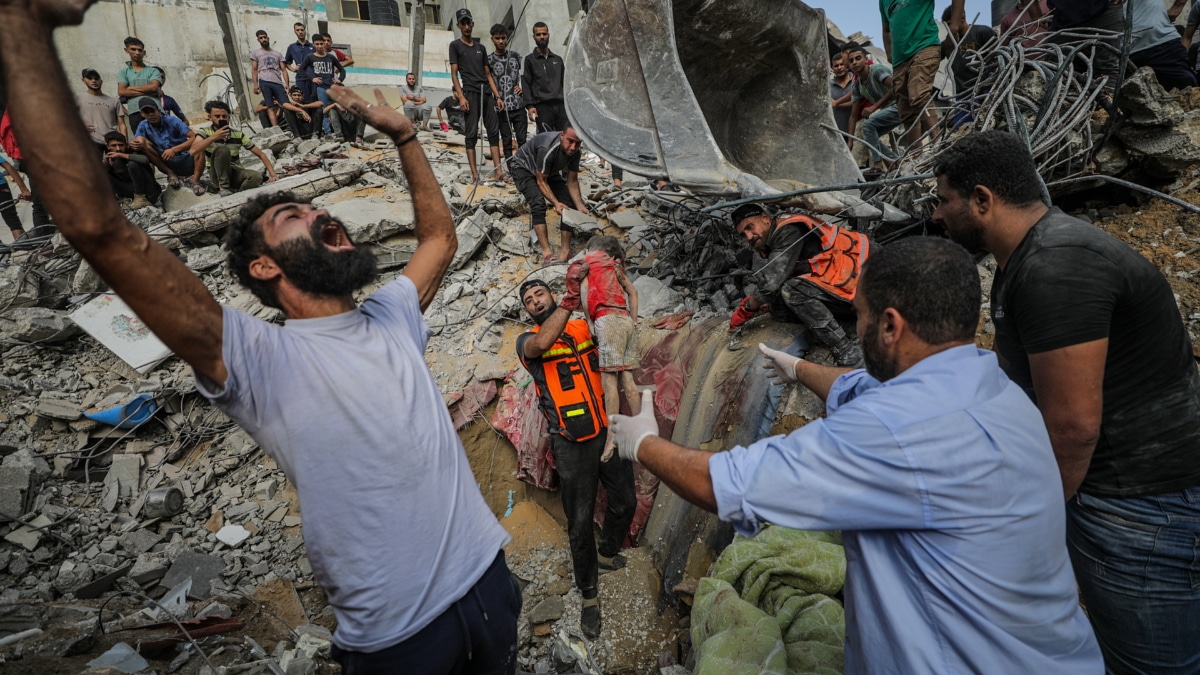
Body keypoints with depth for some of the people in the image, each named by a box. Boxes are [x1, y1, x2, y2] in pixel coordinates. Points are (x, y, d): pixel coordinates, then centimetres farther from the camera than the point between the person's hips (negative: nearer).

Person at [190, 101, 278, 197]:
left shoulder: (238, 135, 0)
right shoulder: (204, 133, -5)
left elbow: (261, 154, 0)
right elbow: (193, 151, -25)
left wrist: (273, 174, -15)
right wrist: (214, 137, -32)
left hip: (235, 174, 1)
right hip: (217, 176, -1)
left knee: (257, 177, -30)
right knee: (222, 149, -29)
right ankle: (223, 187, -22)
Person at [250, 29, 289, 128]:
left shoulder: (278, 54, 22)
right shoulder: (255, 53, 17)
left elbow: (283, 69, 13)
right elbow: (254, 70, 10)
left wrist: (287, 84, -2)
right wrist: (255, 84, -4)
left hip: (278, 83, 2)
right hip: (264, 82, -2)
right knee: (270, 107, -8)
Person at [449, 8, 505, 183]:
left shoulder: (481, 47, 20)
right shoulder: (455, 45, 6)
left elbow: (488, 74, 18)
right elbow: (454, 73, 0)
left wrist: (498, 96, 8)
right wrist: (461, 96, -13)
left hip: (487, 93, 5)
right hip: (470, 93, -5)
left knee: (494, 132, -3)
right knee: (472, 133, -6)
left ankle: (499, 171, -6)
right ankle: (474, 173, -7)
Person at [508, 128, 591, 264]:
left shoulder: (575, 152, -21)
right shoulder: (547, 149, -40)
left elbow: (572, 181, -11)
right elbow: (541, 181, -29)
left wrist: (580, 206, -23)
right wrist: (555, 203, -38)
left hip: (550, 171, 7)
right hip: (523, 167, -7)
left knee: (568, 203, -7)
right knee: (538, 203, -28)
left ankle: (566, 249, -4)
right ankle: (547, 252, -29)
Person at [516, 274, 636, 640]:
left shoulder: (585, 327, 9)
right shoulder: (526, 340, -1)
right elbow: (542, 344, -24)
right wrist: (572, 296, -28)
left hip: (607, 431, 3)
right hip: (572, 443, -3)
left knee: (625, 501, 13)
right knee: (580, 522, 3)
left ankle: (607, 553, 43)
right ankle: (589, 595, 22)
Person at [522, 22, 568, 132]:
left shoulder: (558, 59, 22)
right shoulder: (529, 59, 8)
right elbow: (525, 85, 1)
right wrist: (530, 106, -11)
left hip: (560, 105, 4)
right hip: (542, 107, -4)